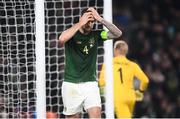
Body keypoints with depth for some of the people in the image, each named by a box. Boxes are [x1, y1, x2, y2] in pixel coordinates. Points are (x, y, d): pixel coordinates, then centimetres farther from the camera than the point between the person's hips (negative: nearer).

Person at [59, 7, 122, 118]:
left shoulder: (95, 35, 4)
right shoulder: (72, 34, -5)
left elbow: (118, 33, -5)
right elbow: (62, 39, -29)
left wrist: (100, 19, -15)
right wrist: (80, 24, -26)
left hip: (90, 84, 2)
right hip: (71, 85, -2)